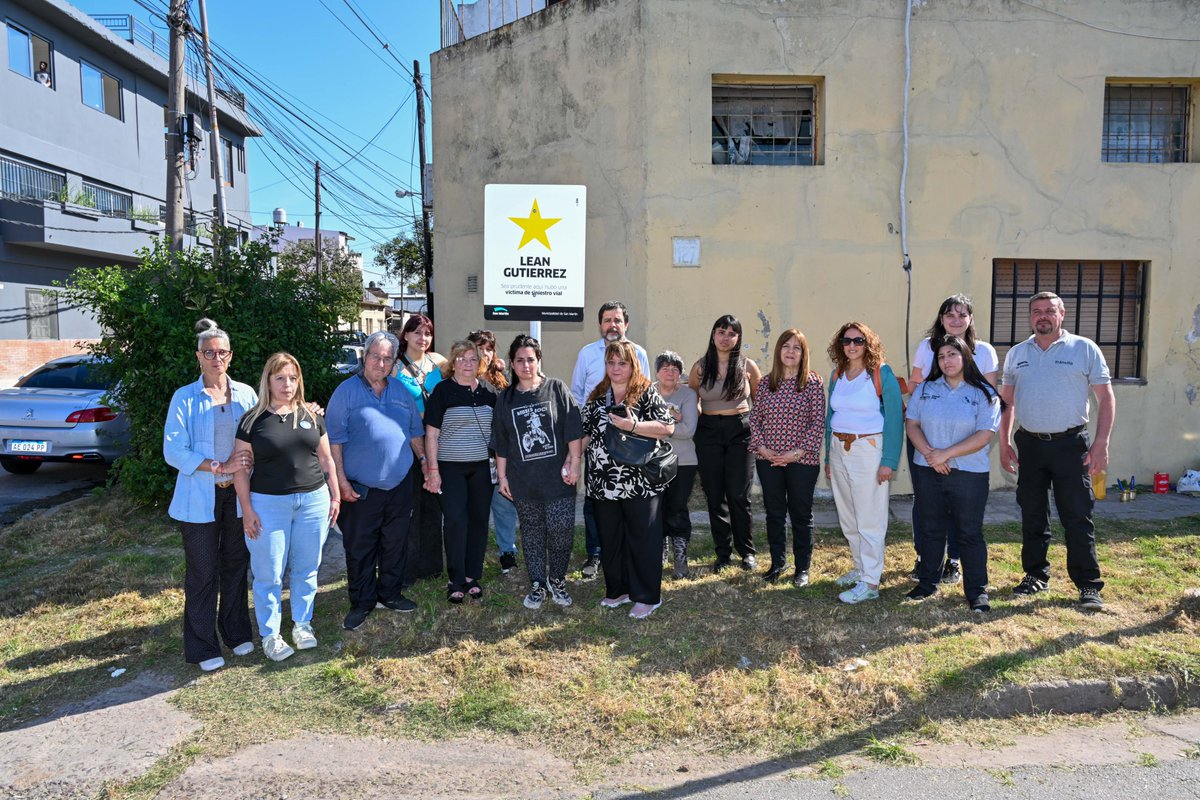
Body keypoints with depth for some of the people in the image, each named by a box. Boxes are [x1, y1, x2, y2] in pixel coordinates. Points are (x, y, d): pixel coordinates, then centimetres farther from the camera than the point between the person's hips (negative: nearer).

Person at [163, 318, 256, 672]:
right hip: (200, 499, -3)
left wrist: (249, 465, -10)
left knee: (236, 565, 14)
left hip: (238, 496, 3)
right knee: (202, 573, 4)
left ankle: (236, 632, 30)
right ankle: (202, 647, 19)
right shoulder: (184, 398, -4)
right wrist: (219, 466, -16)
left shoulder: (246, 394, 4)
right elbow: (173, 451, -10)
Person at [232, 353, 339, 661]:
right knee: (269, 573, 5)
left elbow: (326, 459, 11)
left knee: (306, 568, 11)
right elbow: (240, 466, -3)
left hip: (313, 500, 3)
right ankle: (270, 635, 19)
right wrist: (247, 509, -7)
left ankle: (302, 624, 28)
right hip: (269, 503, -3)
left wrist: (334, 496, 9)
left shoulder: (311, 416, 6)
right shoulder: (253, 420, -3)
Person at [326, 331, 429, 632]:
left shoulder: (401, 391, 8)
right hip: (360, 487, -4)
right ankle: (362, 603, 19)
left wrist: (424, 460, 11)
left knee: (396, 543, 14)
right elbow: (334, 439, -8)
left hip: (400, 484, 5)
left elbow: (415, 432, 17)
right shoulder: (346, 391, -6)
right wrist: (341, 480, -12)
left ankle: (390, 594, 29)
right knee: (360, 548, 5)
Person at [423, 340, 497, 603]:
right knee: (455, 520, -7)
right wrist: (433, 470, -10)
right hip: (451, 467, -4)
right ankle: (456, 581, 4)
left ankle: (472, 577, 18)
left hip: (482, 467, 4)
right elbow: (431, 434, -5)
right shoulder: (443, 390, -4)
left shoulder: (488, 391, 7)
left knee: (479, 519, 5)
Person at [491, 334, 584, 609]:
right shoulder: (505, 398, 8)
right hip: (523, 481, 2)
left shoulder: (557, 389, 0)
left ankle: (557, 580, 17)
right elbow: (500, 443, 11)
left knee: (562, 531, -5)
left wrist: (575, 462, -7)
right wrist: (502, 476, 9)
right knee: (532, 534, 9)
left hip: (558, 478, -2)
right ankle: (537, 584, 23)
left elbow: (574, 429, -2)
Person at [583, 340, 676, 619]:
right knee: (610, 538, 13)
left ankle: (647, 596, 14)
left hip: (639, 482, -5)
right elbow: (584, 433, 13)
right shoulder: (596, 397, 12)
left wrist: (632, 425, -21)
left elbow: (667, 428, -11)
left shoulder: (647, 393, -3)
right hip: (603, 482, 5)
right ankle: (617, 590, 28)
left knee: (643, 539, 3)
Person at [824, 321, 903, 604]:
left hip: (869, 449, -6)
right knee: (847, 517, 13)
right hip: (839, 450, 6)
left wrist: (889, 461, -15)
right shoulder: (837, 375, 10)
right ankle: (861, 567, 29)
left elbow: (895, 418, -10)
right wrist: (828, 457, 14)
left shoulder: (882, 374, -8)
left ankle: (870, 582, 5)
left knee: (869, 519, -2)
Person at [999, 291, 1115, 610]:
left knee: (1077, 517, -2)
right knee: (1032, 516, 11)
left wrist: (1101, 445, -9)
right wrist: (1004, 444, 8)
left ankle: (1088, 585, 8)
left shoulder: (1085, 349, -1)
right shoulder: (1016, 354, 8)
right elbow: (1007, 401, 13)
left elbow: (1106, 398, -2)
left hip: (1070, 444, -3)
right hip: (1029, 444, 3)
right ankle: (1036, 575, 24)